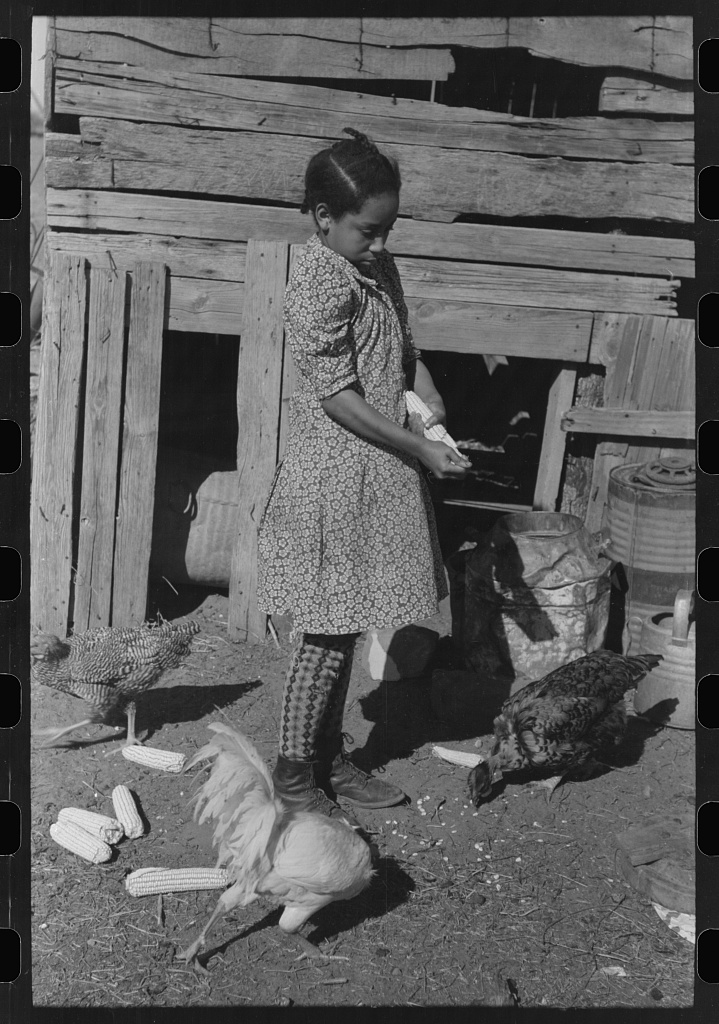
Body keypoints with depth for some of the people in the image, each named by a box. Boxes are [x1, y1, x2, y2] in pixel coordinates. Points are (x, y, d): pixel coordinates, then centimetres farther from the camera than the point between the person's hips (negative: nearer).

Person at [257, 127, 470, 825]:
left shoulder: (378, 267, 10)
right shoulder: (320, 283, -18)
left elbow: (403, 347, 20)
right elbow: (337, 397, -20)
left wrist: (427, 396, 1)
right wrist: (420, 449, -19)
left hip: (376, 475, 9)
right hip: (336, 475, -9)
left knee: (345, 628, 16)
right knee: (327, 634, 1)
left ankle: (330, 758, 30)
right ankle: (293, 774, 17)